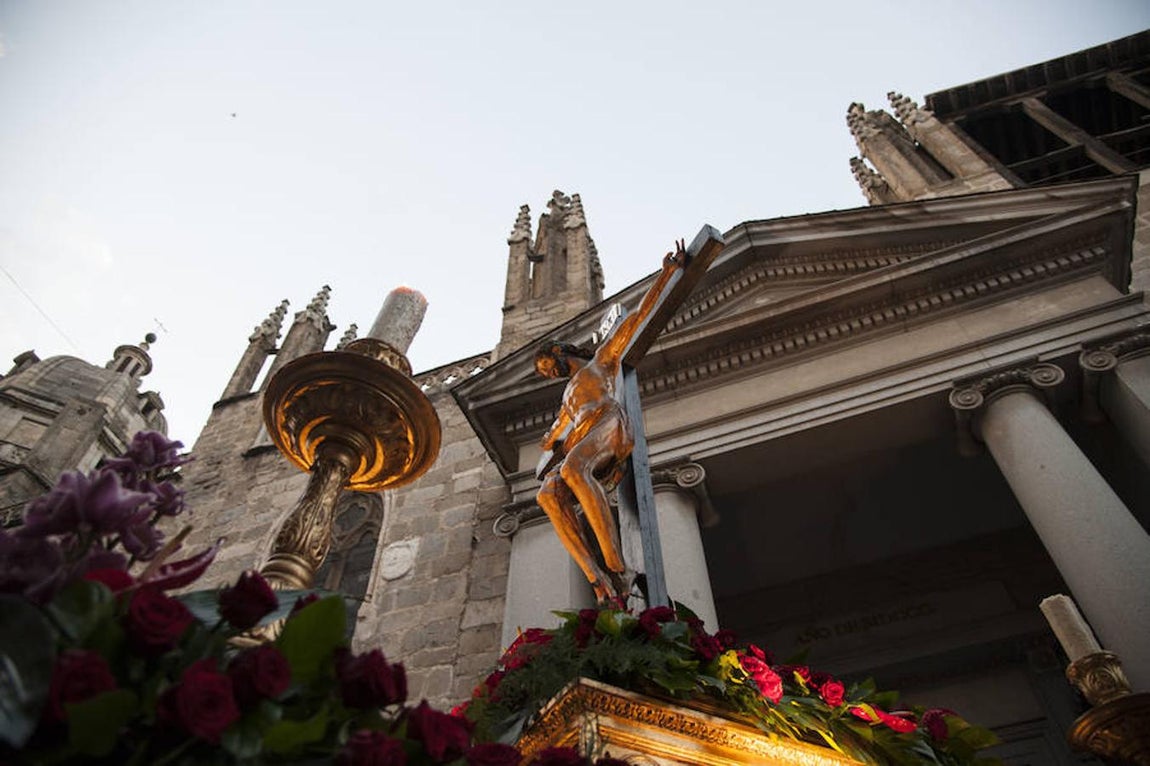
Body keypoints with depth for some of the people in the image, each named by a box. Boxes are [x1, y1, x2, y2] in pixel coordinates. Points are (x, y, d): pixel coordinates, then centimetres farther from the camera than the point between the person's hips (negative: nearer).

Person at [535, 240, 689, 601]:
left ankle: (617, 568, -45)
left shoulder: (602, 359, 28)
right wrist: (552, 448, 14)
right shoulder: (569, 394, 42)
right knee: (548, 494, -28)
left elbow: (638, 316, 21)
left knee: (572, 468, -39)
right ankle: (598, 581, -41)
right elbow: (553, 437, 39)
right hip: (577, 442, 5)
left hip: (608, 423, -5)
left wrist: (667, 272, 16)